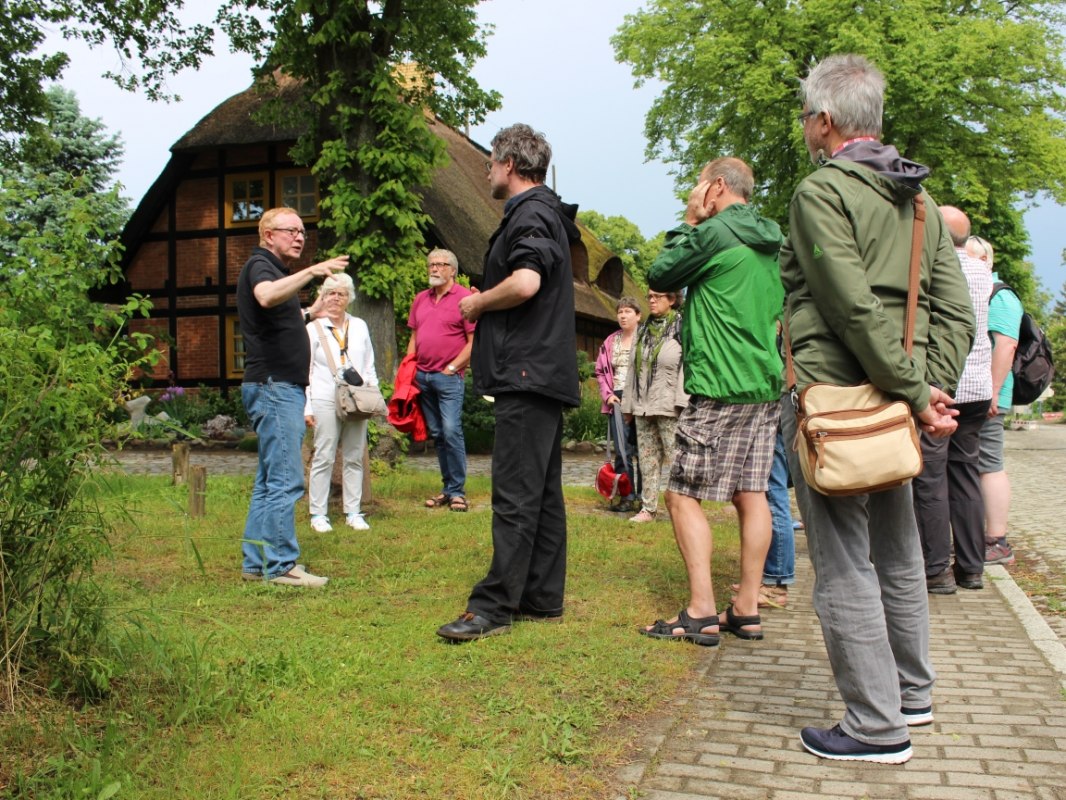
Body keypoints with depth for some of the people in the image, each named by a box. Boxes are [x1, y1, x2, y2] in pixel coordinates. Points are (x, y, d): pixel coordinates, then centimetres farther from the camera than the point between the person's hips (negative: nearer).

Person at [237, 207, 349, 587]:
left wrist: (309, 313, 27)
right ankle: (281, 565, -7)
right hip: (273, 385, -11)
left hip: (282, 387, 11)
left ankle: (256, 562, 16)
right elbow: (267, 296, -33)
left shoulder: (275, 271, 23)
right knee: (285, 481, -11)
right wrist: (312, 271, -40)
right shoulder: (259, 265, -7)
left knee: (269, 481, 11)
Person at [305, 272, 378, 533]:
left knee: (354, 458, 5)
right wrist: (306, 407, -3)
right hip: (326, 401, -3)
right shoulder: (314, 329, 5)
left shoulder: (360, 326, 14)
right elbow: (305, 371, 4)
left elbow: (369, 366, 17)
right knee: (324, 458, -4)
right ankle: (318, 514, 3)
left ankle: (353, 512, 11)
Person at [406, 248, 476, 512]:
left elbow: (475, 340, -7)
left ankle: (457, 491, -5)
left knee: (451, 431, -13)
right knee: (436, 434, 8)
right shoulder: (421, 299, 16)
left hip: (449, 377, -6)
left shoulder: (465, 298, -4)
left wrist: (452, 368, -10)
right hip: (422, 376, 6)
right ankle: (448, 488, 16)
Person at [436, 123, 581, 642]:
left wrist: (477, 304, -9)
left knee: (515, 496, -9)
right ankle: (542, 599, 18)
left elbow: (525, 283, -26)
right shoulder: (543, 213, 22)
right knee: (542, 493, 11)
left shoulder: (530, 214, -10)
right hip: (541, 375, 11)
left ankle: (494, 607, -6)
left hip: (527, 374, -11)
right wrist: (484, 307, 16)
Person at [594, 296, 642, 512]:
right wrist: (607, 394, 3)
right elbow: (601, 371, 17)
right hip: (617, 401, 4)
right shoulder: (610, 342, 12)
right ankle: (627, 496, 7)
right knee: (622, 451, 2)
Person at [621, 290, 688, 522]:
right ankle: (648, 508, 14)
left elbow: (689, 365, -11)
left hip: (669, 407, -6)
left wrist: (683, 403, -18)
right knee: (647, 459, 9)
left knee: (676, 458, -8)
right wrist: (628, 403, 17)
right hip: (643, 407, 7)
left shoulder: (681, 328, -4)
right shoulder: (644, 331, 16)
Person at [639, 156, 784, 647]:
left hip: (720, 387, -8)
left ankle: (701, 613, -7)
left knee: (683, 495, -3)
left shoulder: (714, 233, -10)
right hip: (765, 384, 8)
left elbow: (659, 277, 0)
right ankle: (747, 610, 12)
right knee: (750, 494, 8)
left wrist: (688, 224, 8)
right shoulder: (769, 241, 15)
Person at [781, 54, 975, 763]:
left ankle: (877, 727, 6)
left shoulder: (821, 191, -11)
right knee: (899, 553, 19)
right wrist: (933, 387, 1)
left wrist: (917, 392, -15)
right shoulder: (919, 198, 13)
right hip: (895, 408, 8)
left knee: (844, 568, -1)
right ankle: (912, 693, 33)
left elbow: (855, 307, -20)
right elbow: (955, 310, 6)